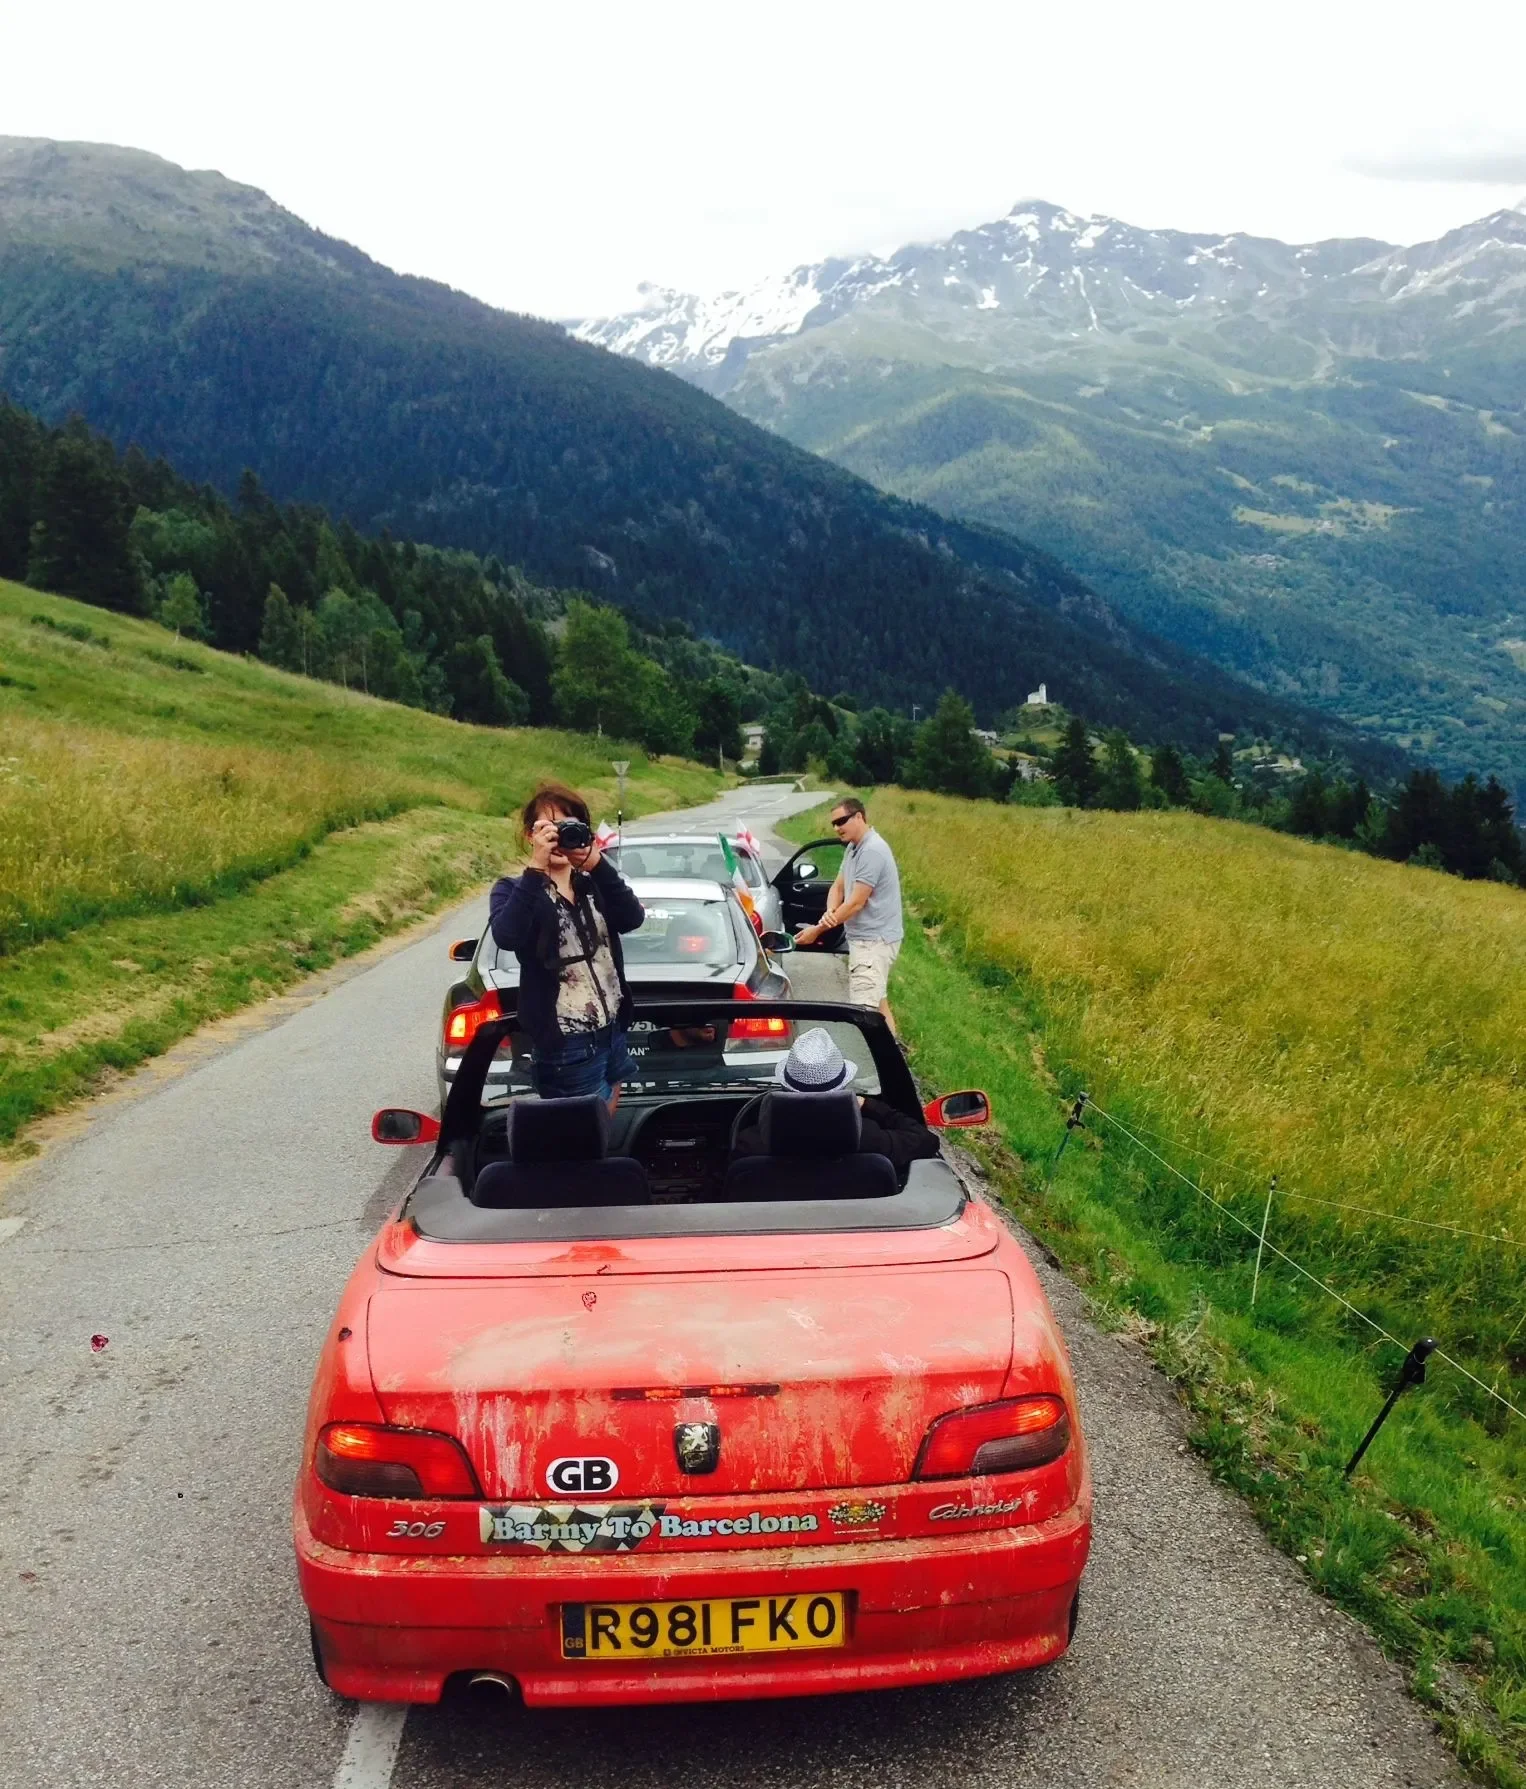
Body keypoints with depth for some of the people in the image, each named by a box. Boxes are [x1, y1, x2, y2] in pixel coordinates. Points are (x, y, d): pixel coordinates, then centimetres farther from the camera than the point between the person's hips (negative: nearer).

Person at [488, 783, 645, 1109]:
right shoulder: (513, 890, -3)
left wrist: (598, 865, -23)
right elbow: (506, 937, -26)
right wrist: (535, 868, -29)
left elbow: (632, 919, -11)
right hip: (567, 1045, -6)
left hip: (613, 1032, 6)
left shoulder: (593, 884, 10)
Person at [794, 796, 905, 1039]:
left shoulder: (872, 851, -21)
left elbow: (856, 903, -21)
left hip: (874, 940, -11)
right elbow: (838, 887, 11)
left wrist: (817, 930, -15)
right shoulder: (853, 848, 11)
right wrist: (830, 913, -13)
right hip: (866, 938, 11)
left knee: (863, 1009, -15)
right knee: (877, 1001, 22)